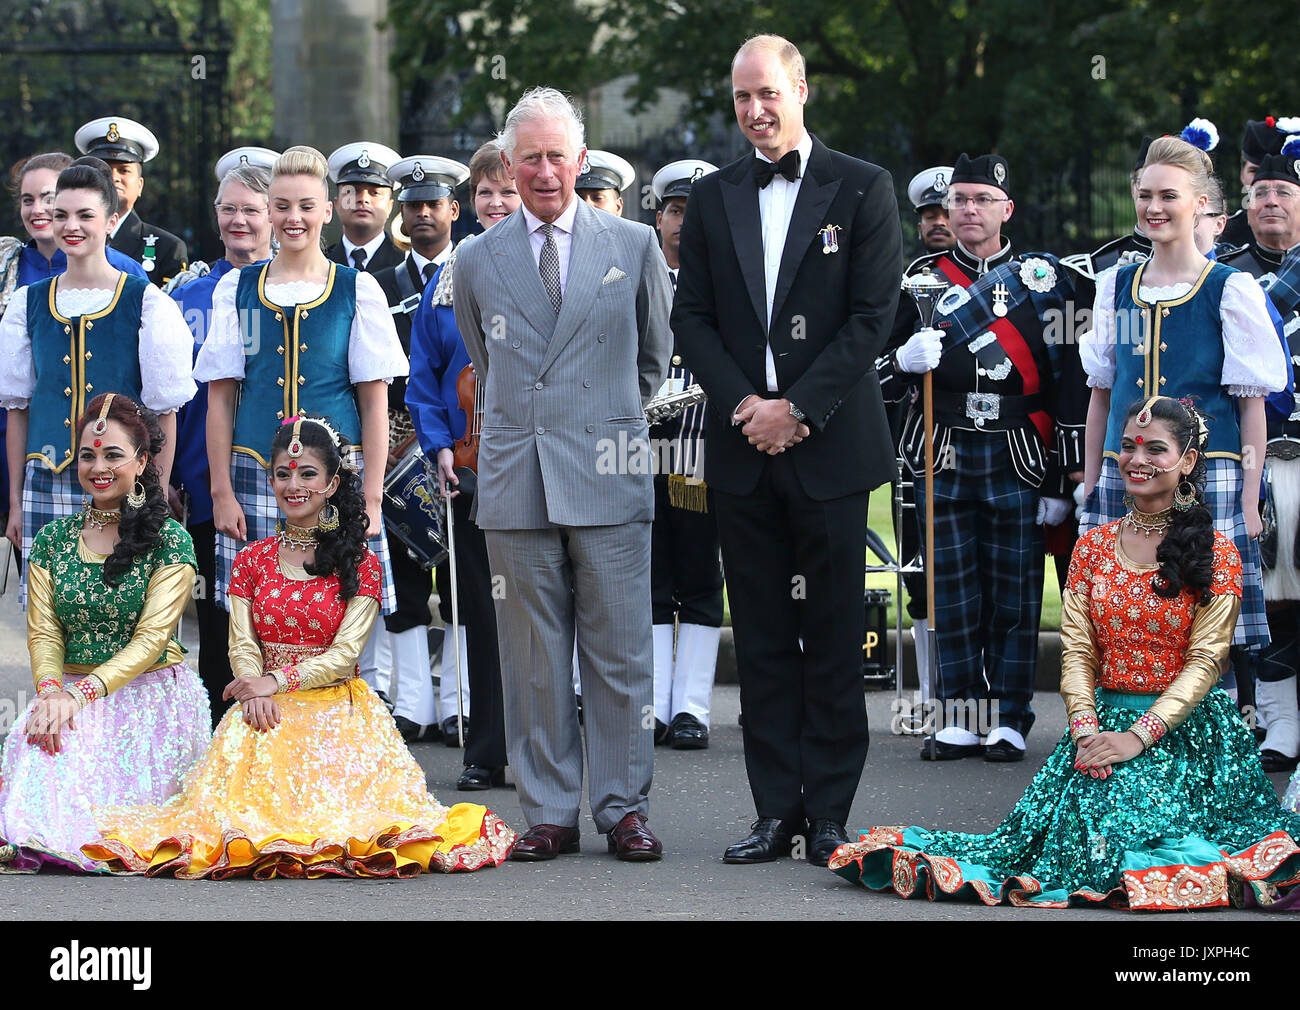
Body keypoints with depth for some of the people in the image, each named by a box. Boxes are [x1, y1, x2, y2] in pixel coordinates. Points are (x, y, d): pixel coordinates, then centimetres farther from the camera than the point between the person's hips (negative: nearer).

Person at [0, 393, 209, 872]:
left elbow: (152, 637, -11)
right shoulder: (52, 540, 10)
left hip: (151, 694, -4)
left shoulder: (170, 541, -3)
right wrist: (50, 690, -18)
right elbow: (43, 632, 4)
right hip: (68, 692, 4)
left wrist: (80, 694, -22)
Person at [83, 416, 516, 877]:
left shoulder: (359, 564, 4)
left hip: (337, 707, -2)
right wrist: (254, 692, -19)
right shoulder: (252, 560, 13)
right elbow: (242, 645, 4)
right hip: (268, 712, 2)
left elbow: (346, 652, -6)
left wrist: (278, 680, -18)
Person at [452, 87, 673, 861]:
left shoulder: (635, 246, 6)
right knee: (534, 657, 4)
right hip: (517, 478, 1)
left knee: (620, 651, 0)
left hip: (610, 476, -1)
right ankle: (551, 814, 10)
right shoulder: (479, 261, 9)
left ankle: (624, 809, 8)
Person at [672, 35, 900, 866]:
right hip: (744, 447, 3)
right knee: (762, 637, 5)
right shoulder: (712, 199, 11)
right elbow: (692, 319, 9)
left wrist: (798, 407, -11)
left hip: (830, 446, -3)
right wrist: (744, 404, -7)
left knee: (833, 636, 0)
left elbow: (874, 315, -5)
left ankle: (829, 814, 6)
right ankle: (777, 812, 9)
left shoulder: (862, 189, 0)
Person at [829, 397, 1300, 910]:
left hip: (1183, 730, -3)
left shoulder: (1215, 555, -1)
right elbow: (1076, 650, 6)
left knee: (1126, 820, -27)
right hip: (1101, 722, 3)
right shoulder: (1093, 546, 12)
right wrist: (1085, 730, -12)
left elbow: (1204, 660, -7)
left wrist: (1139, 736, -18)